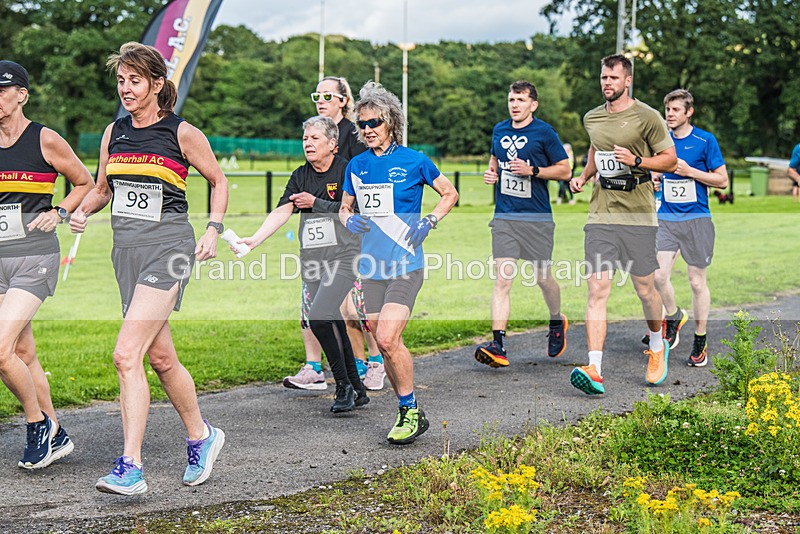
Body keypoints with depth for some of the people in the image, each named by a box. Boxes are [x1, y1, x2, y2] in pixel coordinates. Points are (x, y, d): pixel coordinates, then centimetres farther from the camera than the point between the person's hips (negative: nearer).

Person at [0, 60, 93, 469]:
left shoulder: (45, 140, -4)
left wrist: (59, 213, -7)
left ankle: (39, 424, 4)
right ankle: (56, 437, 21)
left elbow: (86, 184, 7)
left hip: (35, 257, -6)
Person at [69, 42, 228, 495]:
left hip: (168, 246, -6)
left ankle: (131, 468, -14)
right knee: (160, 357, 11)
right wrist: (82, 211, 1)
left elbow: (218, 181, 8)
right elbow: (102, 189, 21)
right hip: (127, 249, 6)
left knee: (126, 355, -17)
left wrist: (213, 230, -4)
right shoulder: (114, 133, 10)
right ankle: (201, 436, 31)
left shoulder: (183, 133, -4)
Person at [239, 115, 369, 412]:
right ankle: (357, 390, 19)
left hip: (342, 256, -6)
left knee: (319, 317, -21)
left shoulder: (346, 171, -4)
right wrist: (254, 240, -14)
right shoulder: (301, 175, 10)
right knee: (332, 324, 8)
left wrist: (316, 203, -9)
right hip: (312, 259, 6)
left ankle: (344, 386, -6)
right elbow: (281, 212, 0)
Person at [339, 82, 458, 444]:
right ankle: (407, 413, 19)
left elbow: (450, 194, 9)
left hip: (405, 265, -5)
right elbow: (344, 208, 21)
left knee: (388, 338, -18)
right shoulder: (357, 165, 9)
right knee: (384, 344, 6)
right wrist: (349, 220, -2)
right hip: (372, 266, 5)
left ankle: (412, 412, -3)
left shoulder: (413, 161, -3)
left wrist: (428, 223, -6)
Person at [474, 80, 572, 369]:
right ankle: (498, 344, -13)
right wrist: (491, 173, 7)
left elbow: (565, 171, 0)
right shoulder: (499, 130, 11)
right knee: (502, 278, -9)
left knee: (543, 277, 7)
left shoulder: (544, 132, -3)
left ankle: (557, 322, 37)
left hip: (537, 218, -3)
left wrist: (533, 170, -14)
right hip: (504, 217, 3)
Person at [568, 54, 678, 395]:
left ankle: (658, 348, 36)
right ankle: (594, 370, -15)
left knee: (645, 289, 7)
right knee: (597, 289, -9)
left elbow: (670, 161, -1)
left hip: (638, 216, -3)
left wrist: (636, 160, -16)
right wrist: (583, 176, 14)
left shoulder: (647, 117, -4)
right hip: (600, 215, 3)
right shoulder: (592, 119, 11)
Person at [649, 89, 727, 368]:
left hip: (696, 219, -3)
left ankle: (700, 342, 17)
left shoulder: (705, 140, -4)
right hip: (666, 218, 3)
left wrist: (689, 171, -13)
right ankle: (673, 316, 18)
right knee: (658, 274, -12)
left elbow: (722, 180, -3)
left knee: (697, 282, 3)